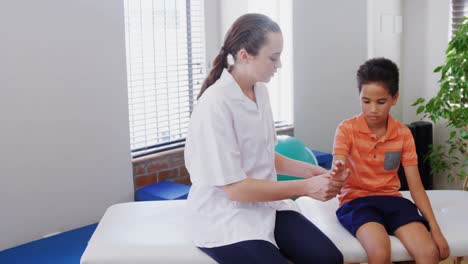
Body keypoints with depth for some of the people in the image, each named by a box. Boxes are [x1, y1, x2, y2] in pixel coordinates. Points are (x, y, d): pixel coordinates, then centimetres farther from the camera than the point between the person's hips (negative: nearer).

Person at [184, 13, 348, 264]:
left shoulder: (260, 91, 4)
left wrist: (312, 171, 0)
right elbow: (235, 187, -20)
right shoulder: (215, 104, -21)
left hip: (266, 204, 7)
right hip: (226, 218, -7)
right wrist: (307, 187, -17)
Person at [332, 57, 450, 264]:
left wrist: (434, 228, -7)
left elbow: (416, 186, 2)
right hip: (356, 200, -3)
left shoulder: (403, 134, 3)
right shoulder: (347, 129, -6)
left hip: (391, 200, 3)